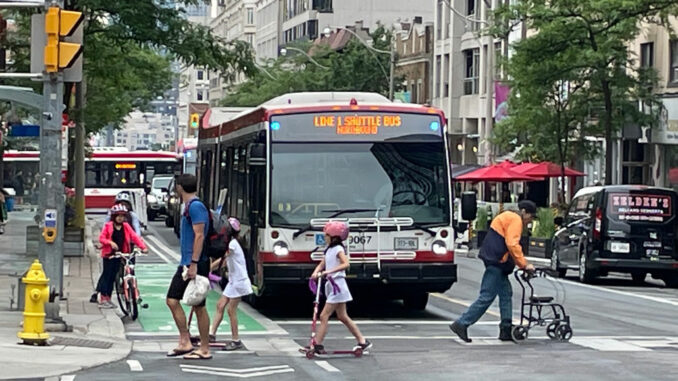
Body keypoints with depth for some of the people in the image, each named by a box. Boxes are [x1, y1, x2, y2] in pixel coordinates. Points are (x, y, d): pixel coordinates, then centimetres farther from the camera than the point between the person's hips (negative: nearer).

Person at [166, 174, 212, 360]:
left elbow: (199, 236, -21)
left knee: (199, 307, -3)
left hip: (196, 264, -10)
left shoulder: (196, 206, -14)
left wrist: (194, 264, -24)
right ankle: (185, 343, 14)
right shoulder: (189, 206, 16)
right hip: (186, 264, 10)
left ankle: (204, 350, 5)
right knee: (172, 301, 9)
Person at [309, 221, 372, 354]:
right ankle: (362, 341, 16)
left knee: (324, 316, -10)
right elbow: (322, 264, 13)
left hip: (337, 285, -9)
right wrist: (316, 272, -8)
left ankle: (317, 345, -8)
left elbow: (345, 264, -26)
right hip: (331, 285, 9)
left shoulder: (338, 249, -11)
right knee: (343, 317, 12)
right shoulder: (329, 250, 15)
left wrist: (329, 271, -32)